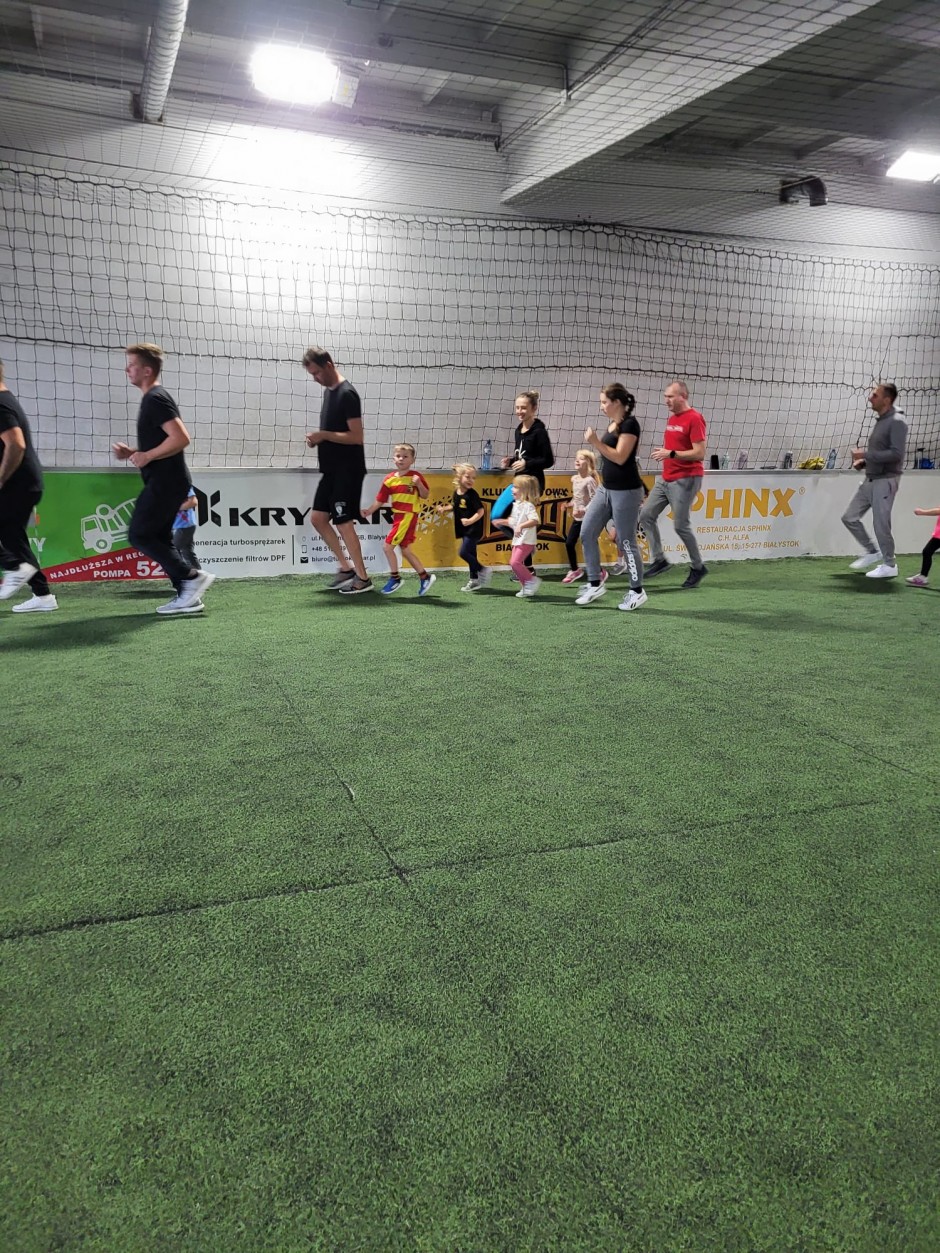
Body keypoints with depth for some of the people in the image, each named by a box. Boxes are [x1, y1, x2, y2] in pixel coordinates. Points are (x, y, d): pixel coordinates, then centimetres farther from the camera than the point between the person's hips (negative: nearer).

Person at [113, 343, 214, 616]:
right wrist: (133, 452, 14)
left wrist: (146, 456, -18)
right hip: (164, 482, 10)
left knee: (139, 535, -9)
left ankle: (192, 576, -8)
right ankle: (187, 596, 9)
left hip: (165, 482, -10)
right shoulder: (152, 399, 19)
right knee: (159, 538, 10)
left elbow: (181, 438, -25)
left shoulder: (156, 399, -13)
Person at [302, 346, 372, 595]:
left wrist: (324, 435, -20)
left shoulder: (347, 394, -15)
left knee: (343, 522, -7)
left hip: (348, 470, -10)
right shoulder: (328, 391, 13)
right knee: (318, 517, 11)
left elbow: (357, 437, -20)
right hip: (332, 469, 10)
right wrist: (318, 439, 4)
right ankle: (346, 566, 21)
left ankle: (363, 578, 4)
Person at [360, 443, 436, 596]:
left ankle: (395, 578, 5)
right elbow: (380, 500, 7)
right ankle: (425, 577, 24)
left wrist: (419, 484, -23)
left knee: (388, 546, -9)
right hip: (398, 516, 7)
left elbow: (425, 496, -6)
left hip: (408, 516, -7)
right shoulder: (389, 479, 5)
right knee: (405, 550, 13)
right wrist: (368, 510, -5)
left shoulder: (415, 476, -9)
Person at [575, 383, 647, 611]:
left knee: (627, 542, -2)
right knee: (587, 533, 5)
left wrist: (596, 442, -20)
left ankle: (637, 591, 11)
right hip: (605, 489, 9)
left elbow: (620, 457, -20)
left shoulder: (629, 424, -13)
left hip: (625, 491, -9)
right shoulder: (612, 424, 13)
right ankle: (595, 584, 13)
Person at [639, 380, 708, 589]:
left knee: (680, 525, -5)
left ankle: (698, 567, 12)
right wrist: (662, 452, 9)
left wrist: (671, 454, -22)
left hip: (685, 479, -9)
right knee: (646, 515, 3)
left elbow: (699, 453, -19)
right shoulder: (672, 418, 14)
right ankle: (658, 560, 13)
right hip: (666, 478, 9)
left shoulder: (694, 419, -13)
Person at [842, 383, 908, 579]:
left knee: (880, 523, -4)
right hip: (870, 479, 9)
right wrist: (863, 462, 7)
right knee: (850, 517, 10)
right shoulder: (880, 421, 13)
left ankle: (889, 565, 11)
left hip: (885, 481, -9)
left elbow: (896, 453, -24)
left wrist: (865, 454, -23)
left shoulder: (896, 423, -14)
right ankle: (872, 552, 24)